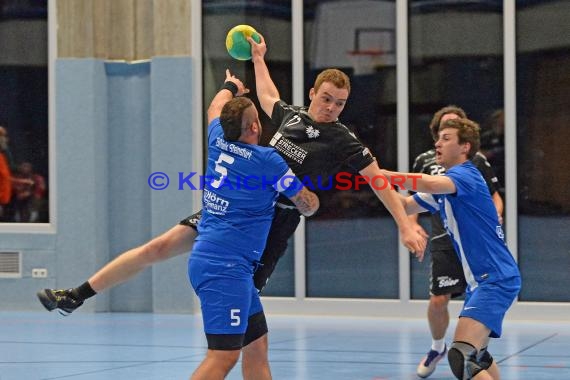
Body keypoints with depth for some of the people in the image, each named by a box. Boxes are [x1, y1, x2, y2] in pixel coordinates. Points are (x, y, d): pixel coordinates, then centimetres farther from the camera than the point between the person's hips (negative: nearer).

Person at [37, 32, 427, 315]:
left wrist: (406, 225, -15)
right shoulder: (292, 115, 8)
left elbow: (379, 179, -8)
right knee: (161, 246, 1)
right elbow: (268, 98, 32)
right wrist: (258, 58, 42)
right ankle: (76, 296, 7)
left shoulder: (342, 140, -8)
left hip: (274, 222, -5)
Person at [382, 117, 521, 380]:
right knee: (476, 355, 23)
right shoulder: (442, 187, 16)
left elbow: (429, 184, -33)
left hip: (496, 279, -11)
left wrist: (378, 173, -29)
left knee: (461, 357, -25)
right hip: (480, 280, 11)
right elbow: (405, 206, 18)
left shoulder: (467, 175, -13)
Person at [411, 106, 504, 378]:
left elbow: (494, 196, 12)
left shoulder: (477, 160, 7)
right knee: (438, 300, -4)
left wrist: (495, 216, -9)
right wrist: (412, 226, 1)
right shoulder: (425, 161, 9)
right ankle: (437, 348, 24)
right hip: (443, 241, 0)